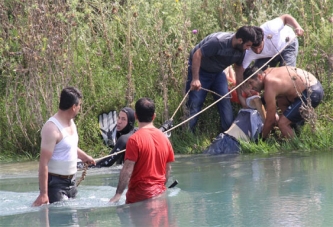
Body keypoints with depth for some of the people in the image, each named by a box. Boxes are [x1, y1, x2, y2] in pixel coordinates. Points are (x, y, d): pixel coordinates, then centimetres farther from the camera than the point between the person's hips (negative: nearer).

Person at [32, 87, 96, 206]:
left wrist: (85, 157, 44)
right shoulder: (52, 128, -22)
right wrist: (43, 194, -27)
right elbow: (43, 163, -24)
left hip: (71, 181, 9)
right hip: (56, 183, -9)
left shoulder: (71, 122, 7)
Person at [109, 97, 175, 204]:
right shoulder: (164, 138, 6)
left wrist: (118, 194, -16)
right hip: (160, 191, 6)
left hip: (139, 194, -6)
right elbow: (168, 168, 13)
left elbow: (127, 170, -17)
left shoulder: (135, 139, -12)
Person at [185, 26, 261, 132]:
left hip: (218, 72, 7)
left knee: (225, 101, -2)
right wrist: (195, 79, -35)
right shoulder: (218, 41, -35)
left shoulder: (241, 49, -11)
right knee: (194, 103, -9)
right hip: (199, 69, -7)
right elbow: (197, 55, -32)